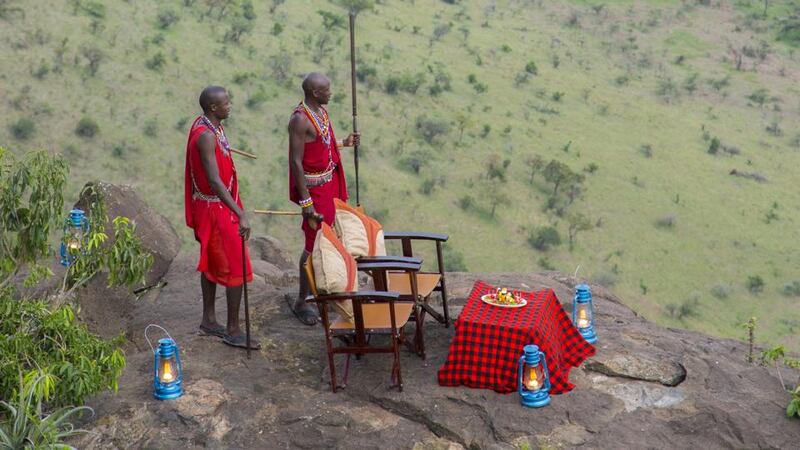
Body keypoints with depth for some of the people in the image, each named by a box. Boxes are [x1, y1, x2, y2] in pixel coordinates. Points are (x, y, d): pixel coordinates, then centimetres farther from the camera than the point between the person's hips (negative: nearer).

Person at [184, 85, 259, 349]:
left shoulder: (210, 126, 6)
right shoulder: (206, 136, -25)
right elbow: (215, 182, -33)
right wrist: (241, 215, -39)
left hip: (216, 206, 10)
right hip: (215, 210, -10)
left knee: (212, 263, 18)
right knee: (236, 268, -5)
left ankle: (209, 319, 30)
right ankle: (233, 331, 3)